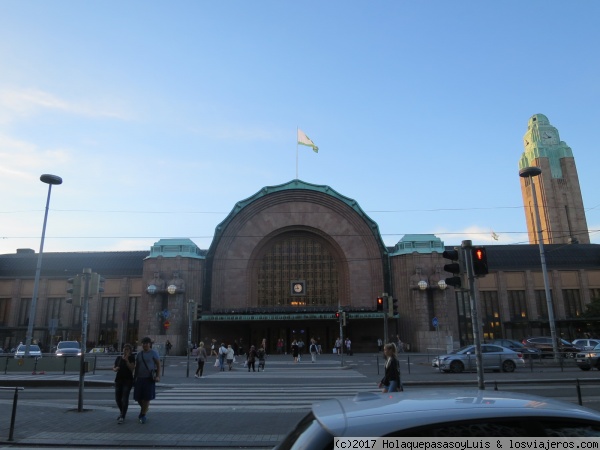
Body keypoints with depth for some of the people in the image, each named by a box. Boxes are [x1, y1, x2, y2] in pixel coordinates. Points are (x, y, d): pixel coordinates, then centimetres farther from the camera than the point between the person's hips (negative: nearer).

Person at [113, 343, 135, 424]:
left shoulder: (131, 358, -2)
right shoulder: (118, 358, 9)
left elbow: (132, 368, -12)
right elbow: (113, 368, 12)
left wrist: (127, 360, -22)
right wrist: (115, 369, -11)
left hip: (128, 380, -4)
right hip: (118, 380, 4)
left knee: (125, 398, -13)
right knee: (118, 398, 6)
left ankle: (122, 417, -10)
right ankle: (121, 411, 33)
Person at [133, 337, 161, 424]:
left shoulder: (154, 353, -3)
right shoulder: (139, 354, 10)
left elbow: (158, 364, -4)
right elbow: (136, 367, 15)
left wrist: (158, 376, -12)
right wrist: (134, 378, 12)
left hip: (149, 379, -4)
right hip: (140, 378, 4)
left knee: (147, 398, -6)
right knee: (138, 397, 7)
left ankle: (143, 415, 9)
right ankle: (144, 409, 36)